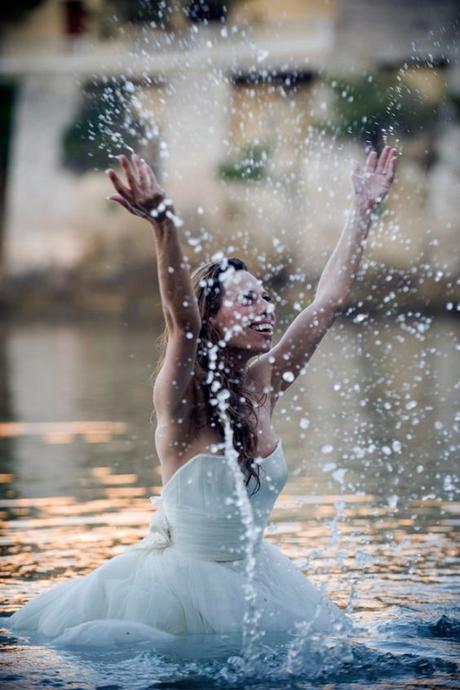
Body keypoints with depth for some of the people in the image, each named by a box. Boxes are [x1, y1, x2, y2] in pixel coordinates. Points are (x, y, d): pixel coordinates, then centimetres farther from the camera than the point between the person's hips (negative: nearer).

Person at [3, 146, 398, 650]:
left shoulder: (263, 385, -1)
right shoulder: (181, 401, -18)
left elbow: (329, 300, 1)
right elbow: (181, 319, -36)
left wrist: (364, 209, 1)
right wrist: (163, 226, -53)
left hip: (251, 579, 6)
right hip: (181, 583, -6)